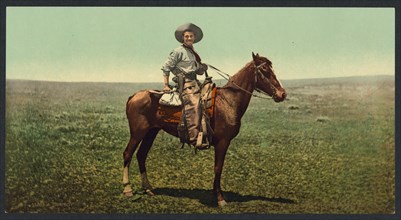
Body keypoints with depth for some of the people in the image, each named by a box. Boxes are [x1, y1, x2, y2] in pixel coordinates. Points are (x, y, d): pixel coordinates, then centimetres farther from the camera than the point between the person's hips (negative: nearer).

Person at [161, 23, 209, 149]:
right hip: (185, 83, -8)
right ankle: (195, 139, -33)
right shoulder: (179, 51, 1)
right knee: (193, 106, -24)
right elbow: (166, 67, 0)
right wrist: (166, 85, -5)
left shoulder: (194, 53, 25)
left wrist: (203, 68, 7)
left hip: (194, 83, 9)